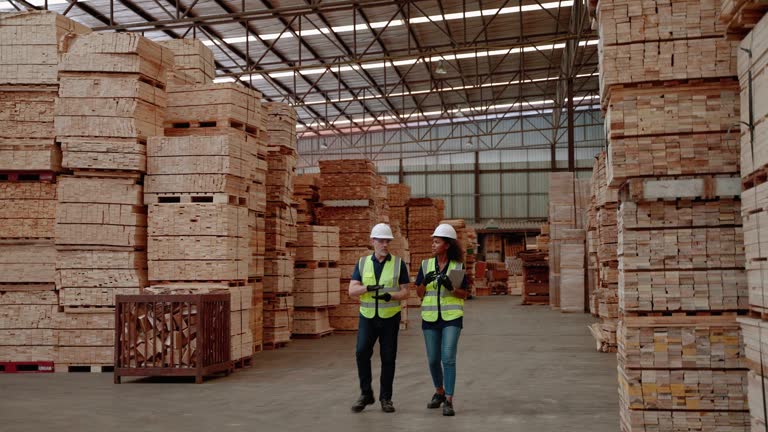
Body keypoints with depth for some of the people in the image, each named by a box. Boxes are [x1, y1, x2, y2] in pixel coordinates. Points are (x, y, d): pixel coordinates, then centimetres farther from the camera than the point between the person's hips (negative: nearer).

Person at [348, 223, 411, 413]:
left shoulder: (399, 264, -3)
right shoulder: (362, 263, 2)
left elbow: (405, 292, -3)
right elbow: (352, 291, -7)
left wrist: (390, 296, -25)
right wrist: (368, 287, -28)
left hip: (390, 317, -1)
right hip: (368, 317, 1)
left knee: (388, 358, 0)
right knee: (362, 352, -16)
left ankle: (386, 398, 12)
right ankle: (366, 394, -3)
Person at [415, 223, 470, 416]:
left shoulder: (458, 266, -3)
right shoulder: (426, 264, 3)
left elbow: (464, 294, -1)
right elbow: (419, 293, 2)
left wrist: (450, 288, -22)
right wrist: (425, 281, -20)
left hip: (452, 317, -3)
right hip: (430, 317, 3)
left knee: (448, 358, -14)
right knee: (433, 360, 9)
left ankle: (448, 401, -10)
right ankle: (439, 392, 33)